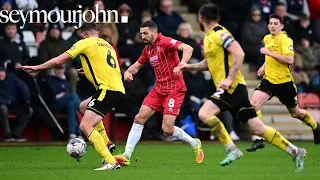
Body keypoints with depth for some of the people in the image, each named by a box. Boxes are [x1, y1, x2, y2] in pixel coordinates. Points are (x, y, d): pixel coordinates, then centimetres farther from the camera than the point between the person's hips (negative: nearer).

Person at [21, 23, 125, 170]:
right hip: (119, 89, 9)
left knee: (85, 126, -13)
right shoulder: (107, 45, 22)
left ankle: (111, 162, -24)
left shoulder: (85, 43, 1)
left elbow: (59, 61, 1)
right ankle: (107, 145, 20)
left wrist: (37, 67, 15)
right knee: (83, 106, 29)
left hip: (108, 89, -9)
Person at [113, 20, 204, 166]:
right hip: (158, 89, 8)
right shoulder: (147, 49, 11)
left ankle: (194, 144, 14)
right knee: (139, 118, -5)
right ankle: (126, 156, -3)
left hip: (174, 89, -8)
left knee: (167, 129, -12)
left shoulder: (165, 42, -14)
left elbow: (188, 48, -27)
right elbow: (137, 66, 24)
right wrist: (128, 72, 1)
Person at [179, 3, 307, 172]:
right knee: (257, 128, 5)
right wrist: (190, 66, 23)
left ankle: (232, 150, -15)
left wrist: (229, 79, -25)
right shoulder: (209, 36, 18)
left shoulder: (219, 33, -10)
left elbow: (239, 53, -21)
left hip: (232, 87, -9)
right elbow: (210, 62, 33)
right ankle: (295, 151, 7)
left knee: (204, 113, -20)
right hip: (228, 89, 9)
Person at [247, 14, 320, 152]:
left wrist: (270, 53, -27)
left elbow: (289, 60, -28)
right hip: (269, 79, 5)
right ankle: (258, 140, -15)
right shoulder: (267, 39, 9)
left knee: (295, 113, 12)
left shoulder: (285, 39, -15)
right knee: (253, 103, -19)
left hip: (284, 82, -5)